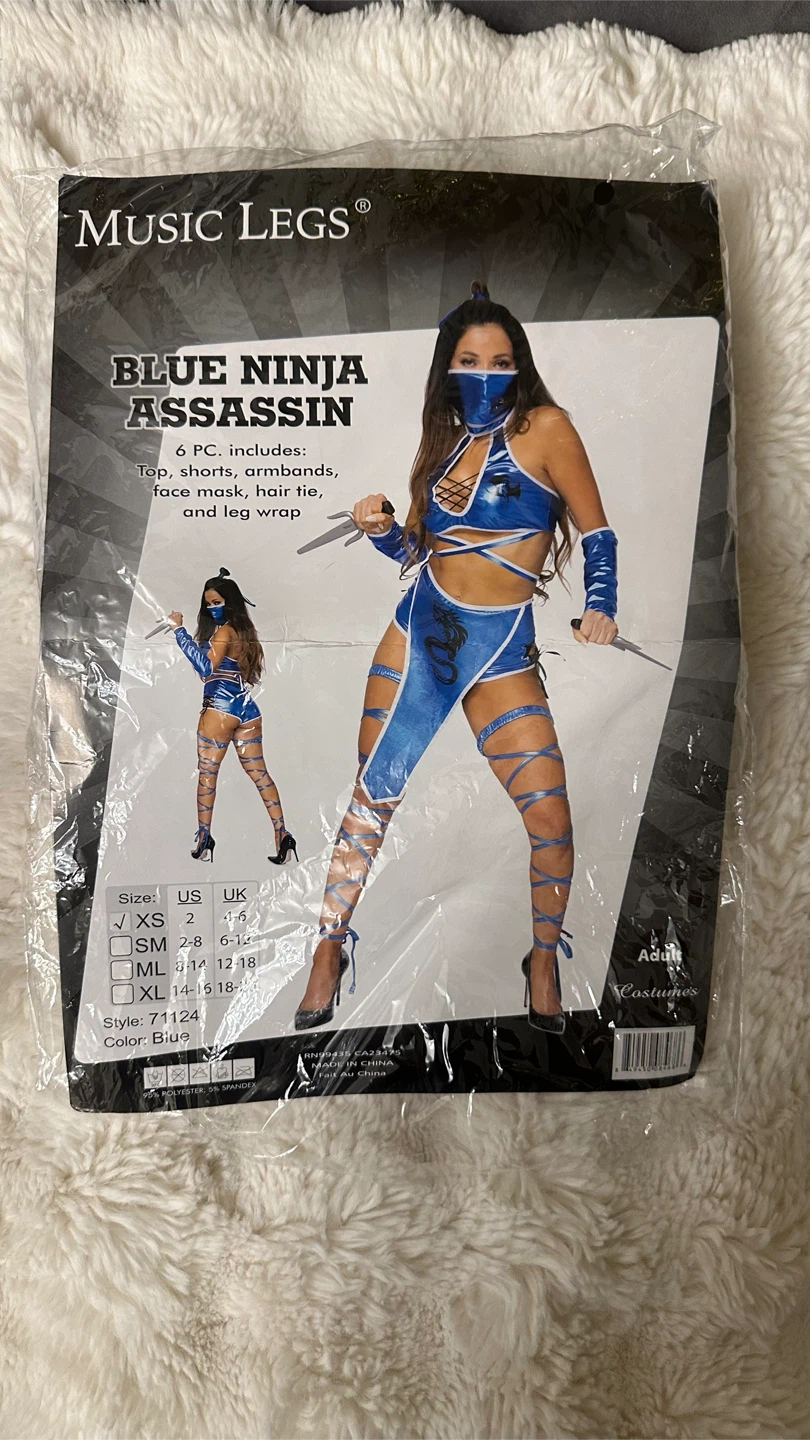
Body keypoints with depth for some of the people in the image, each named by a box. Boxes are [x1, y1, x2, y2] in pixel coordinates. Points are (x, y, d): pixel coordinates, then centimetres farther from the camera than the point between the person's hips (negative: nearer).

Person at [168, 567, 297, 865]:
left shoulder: (224, 630, -7)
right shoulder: (243, 630, 18)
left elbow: (206, 667, -21)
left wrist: (179, 630, -18)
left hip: (220, 707, -8)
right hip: (247, 708, 8)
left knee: (207, 773, 2)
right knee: (259, 773, 5)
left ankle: (204, 838, 6)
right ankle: (282, 835, -2)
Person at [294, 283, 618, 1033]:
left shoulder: (545, 427, -1)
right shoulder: (444, 440, 13)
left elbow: (598, 534, -1)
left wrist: (601, 610, -16)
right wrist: (380, 529, -1)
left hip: (503, 649, -3)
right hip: (419, 632, 4)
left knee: (550, 813, -12)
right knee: (372, 798, 4)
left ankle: (544, 961, 13)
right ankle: (330, 950, 21)